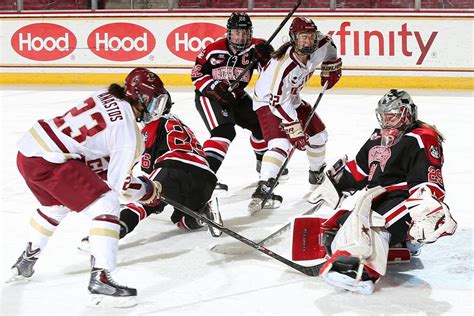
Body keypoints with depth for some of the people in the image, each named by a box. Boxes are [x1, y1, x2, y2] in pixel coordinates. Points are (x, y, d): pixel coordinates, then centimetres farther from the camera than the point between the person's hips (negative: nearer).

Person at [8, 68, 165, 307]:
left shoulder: (105, 98, 13)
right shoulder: (129, 130, -9)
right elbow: (121, 183, -8)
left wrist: (105, 171, 24)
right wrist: (150, 191, 9)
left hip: (27, 152, 10)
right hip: (49, 162, -9)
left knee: (55, 205, 34)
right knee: (106, 204, -7)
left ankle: (25, 263, 51)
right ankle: (100, 280, -14)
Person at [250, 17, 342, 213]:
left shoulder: (319, 48, -19)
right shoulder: (283, 66, -38)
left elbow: (327, 44, 9)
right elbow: (278, 103, -34)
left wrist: (331, 69, 12)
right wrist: (295, 131, -33)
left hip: (292, 98, 8)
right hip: (268, 101, -8)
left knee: (318, 134, 14)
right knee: (280, 143, -27)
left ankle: (318, 174, 39)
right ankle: (263, 189, -34)